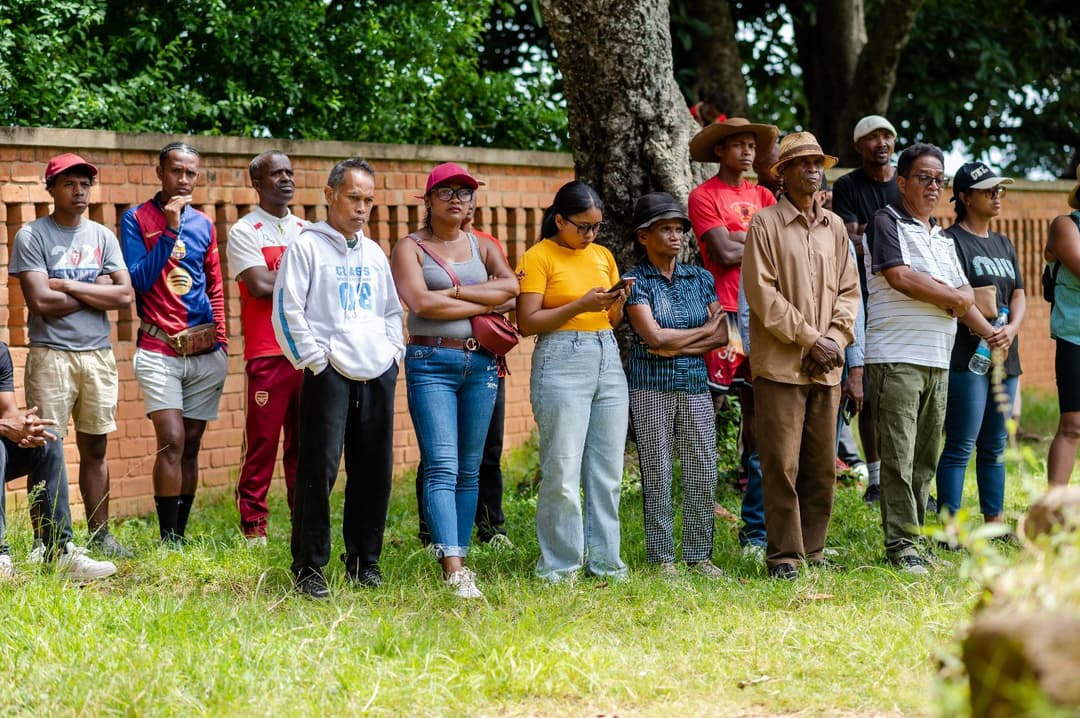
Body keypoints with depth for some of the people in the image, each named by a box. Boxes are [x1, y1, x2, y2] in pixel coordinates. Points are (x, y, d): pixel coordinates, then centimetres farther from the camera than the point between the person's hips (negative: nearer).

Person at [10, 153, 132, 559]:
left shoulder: (102, 237, 11)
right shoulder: (31, 236, -3)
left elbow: (124, 295, 0)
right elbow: (40, 301, -14)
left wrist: (70, 286, -9)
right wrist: (97, 290, -4)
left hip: (98, 354, 4)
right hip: (50, 354, -4)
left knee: (95, 448, 9)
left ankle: (99, 534, 16)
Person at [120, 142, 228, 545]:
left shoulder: (203, 224, 12)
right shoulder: (138, 219, 1)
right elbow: (139, 280, -10)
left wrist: (221, 341, 10)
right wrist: (169, 230, -15)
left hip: (205, 353, 4)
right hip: (159, 350, -4)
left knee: (191, 445, 5)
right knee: (172, 441, -14)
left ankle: (181, 533, 11)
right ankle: (169, 541, -12)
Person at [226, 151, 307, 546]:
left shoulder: (306, 231, 17)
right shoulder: (245, 231, 0)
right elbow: (260, 284, -13)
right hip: (268, 353, -5)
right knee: (262, 442, -5)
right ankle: (253, 527, -1)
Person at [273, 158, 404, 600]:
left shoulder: (374, 253, 18)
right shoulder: (307, 246, -1)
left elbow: (392, 310, 27)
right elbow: (287, 310, -7)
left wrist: (393, 351, 13)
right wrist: (315, 359, -10)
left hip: (377, 372, 6)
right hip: (331, 374, -6)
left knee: (374, 472, 7)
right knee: (319, 470, -8)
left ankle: (364, 561, 17)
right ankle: (308, 567, -4)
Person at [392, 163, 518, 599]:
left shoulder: (483, 247, 14)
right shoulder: (410, 248, 2)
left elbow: (510, 286, -4)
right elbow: (421, 302, -14)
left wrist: (455, 291, -12)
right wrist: (483, 305, -8)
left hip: (481, 363, 5)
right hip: (431, 363, -5)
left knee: (470, 469, 6)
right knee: (442, 465, -14)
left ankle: (460, 556, 13)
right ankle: (453, 570, -23)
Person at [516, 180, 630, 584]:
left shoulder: (603, 256, 15)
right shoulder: (539, 257, -3)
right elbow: (528, 323, -10)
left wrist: (617, 304, -1)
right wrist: (580, 305, -16)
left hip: (608, 360, 6)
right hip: (561, 364, -6)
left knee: (608, 471, 5)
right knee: (562, 473, -7)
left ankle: (604, 560, 12)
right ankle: (559, 565, 0)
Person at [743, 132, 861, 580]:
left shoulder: (834, 227, 15)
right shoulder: (765, 223, -2)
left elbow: (849, 289, 14)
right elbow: (762, 294, -9)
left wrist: (835, 339, -3)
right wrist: (810, 340, -11)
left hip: (826, 368, 5)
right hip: (780, 363, -5)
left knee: (822, 467, 7)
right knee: (782, 465, -6)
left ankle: (813, 551, 16)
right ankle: (783, 555, -1)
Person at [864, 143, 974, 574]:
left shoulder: (943, 238, 22)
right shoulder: (887, 223, 0)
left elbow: (966, 297, 14)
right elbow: (900, 277, -15)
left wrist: (947, 296, -9)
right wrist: (950, 296, -3)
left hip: (937, 360, 7)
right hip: (896, 356, -7)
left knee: (926, 458, 7)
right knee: (899, 457, -9)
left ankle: (913, 535, 12)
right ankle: (900, 545, -10)